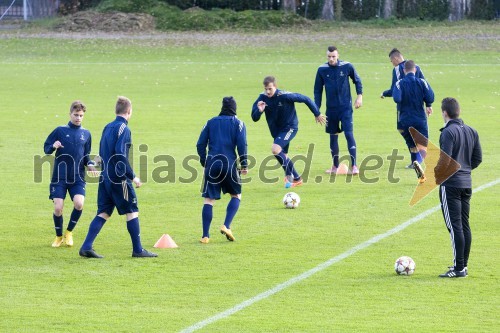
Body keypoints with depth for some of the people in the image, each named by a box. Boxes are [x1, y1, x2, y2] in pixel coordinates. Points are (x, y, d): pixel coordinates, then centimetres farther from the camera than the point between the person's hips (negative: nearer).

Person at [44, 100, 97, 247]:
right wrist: (53, 147, -18)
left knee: (79, 204, -20)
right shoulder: (60, 131, 2)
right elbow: (46, 148, 5)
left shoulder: (86, 134, 10)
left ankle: (69, 232, 6)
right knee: (58, 208, -9)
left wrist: (90, 164, -2)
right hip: (60, 177, -2)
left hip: (78, 177, 2)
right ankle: (59, 237, 18)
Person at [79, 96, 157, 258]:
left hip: (105, 177, 8)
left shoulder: (107, 127, 13)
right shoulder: (123, 129, -12)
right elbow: (120, 155, -21)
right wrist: (132, 177, -18)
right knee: (132, 211, 2)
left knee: (103, 213, 8)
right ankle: (138, 250, 5)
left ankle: (86, 247, -2)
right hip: (119, 178, -8)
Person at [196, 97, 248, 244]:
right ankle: (226, 226, -2)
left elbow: (200, 145, 10)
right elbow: (242, 144, -5)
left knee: (209, 200, 3)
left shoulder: (211, 122, 14)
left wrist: (204, 161, 20)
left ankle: (205, 235, -2)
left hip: (212, 164, 2)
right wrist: (244, 165, 0)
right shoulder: (238, 123, 7)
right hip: (229, 163, -2)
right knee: (236, 195, 17)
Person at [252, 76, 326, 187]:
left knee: (275, 149, -25)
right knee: (282, 156, 14)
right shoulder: (262, 98, -11)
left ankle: (295, 178, -13)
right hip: (276, 131, 6)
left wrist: (317, 114, -5)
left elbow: (305, 99, -15)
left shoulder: (285, 96, -25)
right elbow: (254, 118, -9)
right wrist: (259, 110, -32)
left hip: (289, 127, -6)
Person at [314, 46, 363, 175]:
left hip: (346, 107, -3)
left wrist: (359, 96, -2)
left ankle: (354, 165, -12)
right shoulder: (322, 70, -1)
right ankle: (335, 166, 21)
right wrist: (317, 109, 3)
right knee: (333, 135, 9)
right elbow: (318, 90, 6)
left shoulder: (347, 66, -6)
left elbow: (357, 81, 8)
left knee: (349, 134, -13)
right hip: (331, 109, 3)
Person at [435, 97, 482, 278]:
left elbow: (444, 162, -19)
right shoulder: (471, 131, 10)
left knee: (455, 226, -7)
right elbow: (478, 158, 13)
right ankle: (463, 265, 18)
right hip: (467, 184, 8)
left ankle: (459, 268, -7)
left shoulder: (448, 132, -15)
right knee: (464, 225, 13)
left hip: (450, 184, -8)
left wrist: (432, 176, -5)